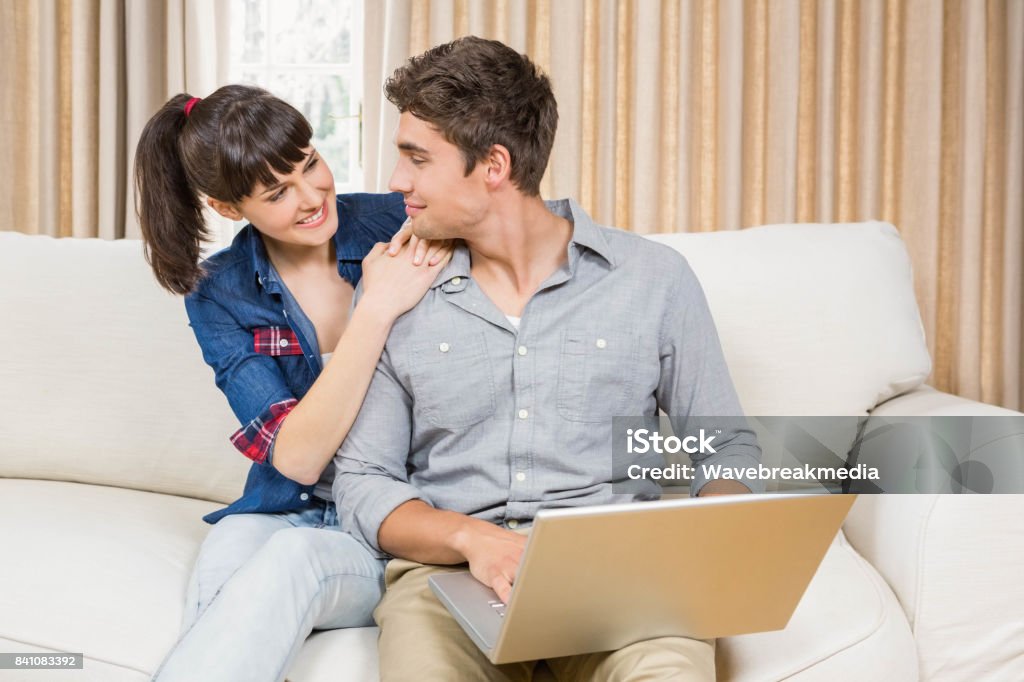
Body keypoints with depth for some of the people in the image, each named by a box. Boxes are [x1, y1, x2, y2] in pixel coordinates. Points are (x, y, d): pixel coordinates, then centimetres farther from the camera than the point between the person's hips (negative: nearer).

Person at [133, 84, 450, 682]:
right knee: (227, 556, -32)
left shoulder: (399, 225, -5)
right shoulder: (218, 296, -1)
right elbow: (296, 457, -12)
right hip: (284, 517, 2)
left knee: (296, 555, -33)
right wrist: (378, 307, -21)